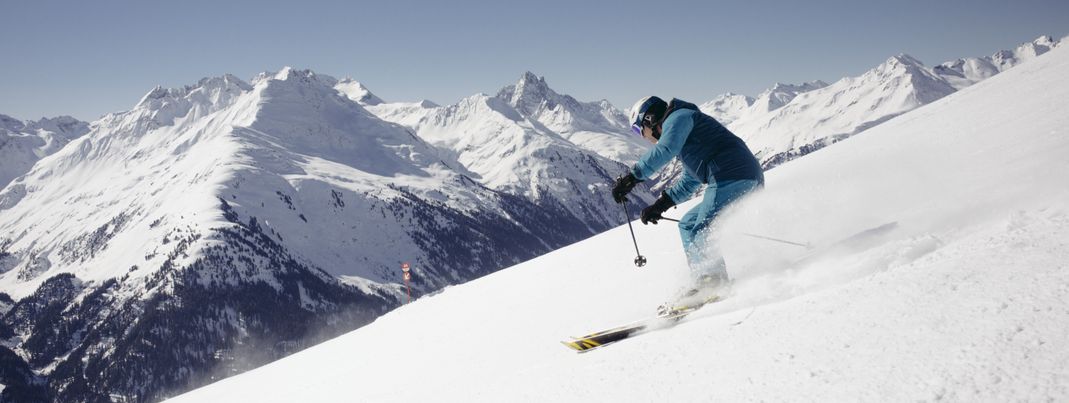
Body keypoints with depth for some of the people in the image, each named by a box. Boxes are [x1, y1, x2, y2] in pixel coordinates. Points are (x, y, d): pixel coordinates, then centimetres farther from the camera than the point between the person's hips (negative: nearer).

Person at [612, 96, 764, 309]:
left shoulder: (679, 117, 2)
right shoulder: (684, 133, 33)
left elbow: (665, 149, -19)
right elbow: (689, 181, 37)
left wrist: (632, 177, -19)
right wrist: (660, 205, 29)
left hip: (730, 175, -10)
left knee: (700, 233, -17)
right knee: (688, 225, 14)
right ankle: (707, 283, 2)